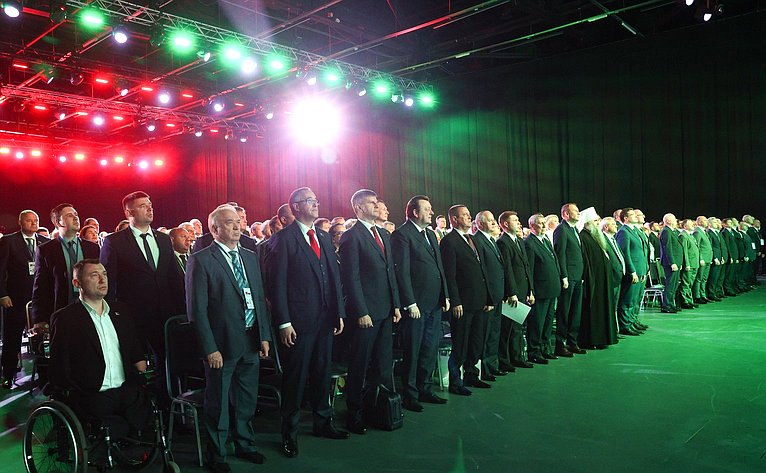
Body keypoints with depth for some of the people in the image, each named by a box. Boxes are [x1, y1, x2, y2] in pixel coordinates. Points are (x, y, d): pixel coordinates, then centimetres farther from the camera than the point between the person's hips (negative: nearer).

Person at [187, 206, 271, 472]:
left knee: (247, 400, 19)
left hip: (252, 341, 6)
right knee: (218, 403, 10)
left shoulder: (250, 257, 10)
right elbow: (197, 309, -12)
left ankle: (244, 444, 39)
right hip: (222, 344, -6)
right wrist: (210, 348, -16)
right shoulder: (201, 260, -10)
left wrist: (264, 336, 7)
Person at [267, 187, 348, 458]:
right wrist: (283, 322, -15)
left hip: (326, 319, 6)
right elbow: (277, 283, -11)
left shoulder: (324, 237, 12)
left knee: (322, 373, 17)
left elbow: (334, 275, 13)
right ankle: (289, 433, 21)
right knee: (295, 378, 5)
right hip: (298, 321, -6)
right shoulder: (284, 238, -8)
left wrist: (339, 312, 9)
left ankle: (323, 423, 34)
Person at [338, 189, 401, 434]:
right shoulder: (351, 236, -10)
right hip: (365, 312, -7)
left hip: (386, 311, 7)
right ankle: (354, 413, 18)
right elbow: (351, 278, -13)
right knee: (360, 366, 5)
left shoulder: (384, 234, 14)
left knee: (384, 363, 13)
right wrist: (361, 312, -16)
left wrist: (396, 304, 12)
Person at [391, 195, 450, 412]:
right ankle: (410, 396, 16)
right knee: (412, 353, 4)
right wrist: (410, 303, -17)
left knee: (430, 351, 15)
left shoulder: (430, 234, 17)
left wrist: (445, 295, 13)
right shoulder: (402, 234, -10)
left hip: (435, 303, 8)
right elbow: (402, 271, -15)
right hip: (416, 305, -8)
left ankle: (425, 390, 29)